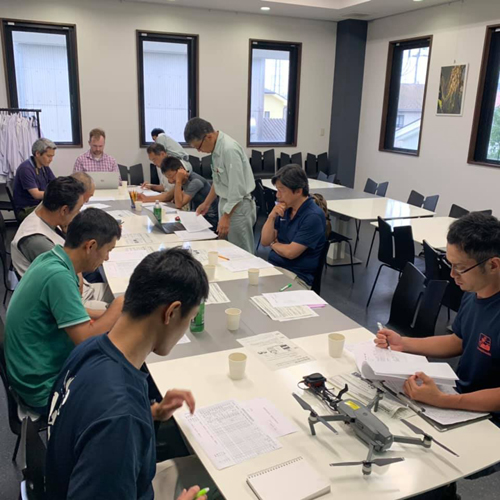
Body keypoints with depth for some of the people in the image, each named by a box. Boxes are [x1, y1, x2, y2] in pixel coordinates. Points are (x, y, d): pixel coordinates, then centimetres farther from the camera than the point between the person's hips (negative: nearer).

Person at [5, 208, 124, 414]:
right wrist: (119, 305, -16)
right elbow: (85, 340, -29)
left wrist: (114, 313, 2)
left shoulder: (49, 260, -1)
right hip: (44, 389, -8)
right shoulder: (58, 275, -29)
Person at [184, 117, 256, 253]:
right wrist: (206, 203, 18)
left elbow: (237, 189, -23)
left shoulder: (230, 150, -24)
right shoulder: (217, 148, 3)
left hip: (238, 206, -9)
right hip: (225, 202, 9)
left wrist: (226, 217, -21)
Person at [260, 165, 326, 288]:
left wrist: (273, 244, 1)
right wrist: (271, 217, -8)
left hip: (296, 276, -7)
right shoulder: (286, 208, 7)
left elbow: (290, 252, -19)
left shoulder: (313, 216, -16)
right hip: (272, 266, 7)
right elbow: (265, 241, 7)